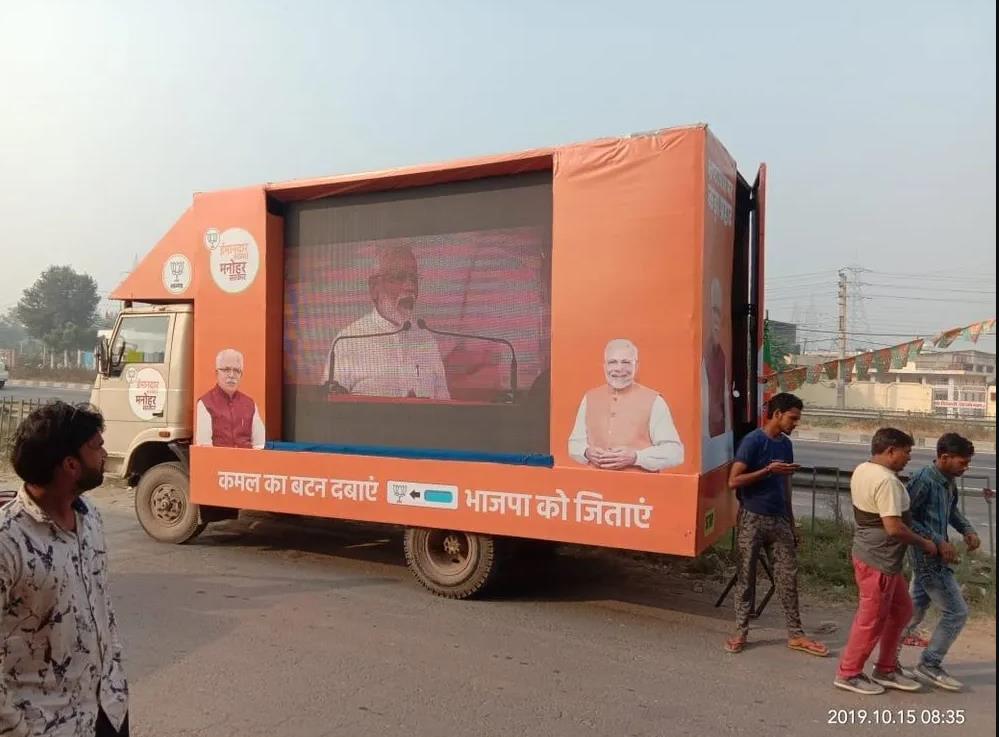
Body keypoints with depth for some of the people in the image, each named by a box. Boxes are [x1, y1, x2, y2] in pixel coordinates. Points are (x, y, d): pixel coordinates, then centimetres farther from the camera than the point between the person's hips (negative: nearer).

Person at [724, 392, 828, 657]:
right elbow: (733, 481, -18)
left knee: (788, 576, 8)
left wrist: (791, 522, 17)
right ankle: (741, 631, 16)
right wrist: (768, 470, -23)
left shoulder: (786, 444, 9)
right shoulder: (753, 441, -13)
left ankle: (796, 635, 18)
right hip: (752, 519, -6)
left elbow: (785, 484, 17)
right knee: (746, 577, 4)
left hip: (779, 520, 6)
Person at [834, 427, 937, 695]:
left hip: (869, 552, 10)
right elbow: (894, 527, -27)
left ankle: (886, 669, 31)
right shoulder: (886, 481, -24)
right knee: (872, 619, 3)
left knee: (901, 609, 21)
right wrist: (924, 543, -12)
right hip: (879, 560, -10)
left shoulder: (862, 470, 7)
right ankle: (848, 673, 17)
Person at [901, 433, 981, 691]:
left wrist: (967, 529, 6)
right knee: (957, 612, -1)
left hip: (934, 556, 9)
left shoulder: (949, 481, 5)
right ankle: (930, 664, 14)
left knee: (915, 610, 17)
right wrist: (938, 542, -23)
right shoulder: (923, 481, -22)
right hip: (929, 558, -9)